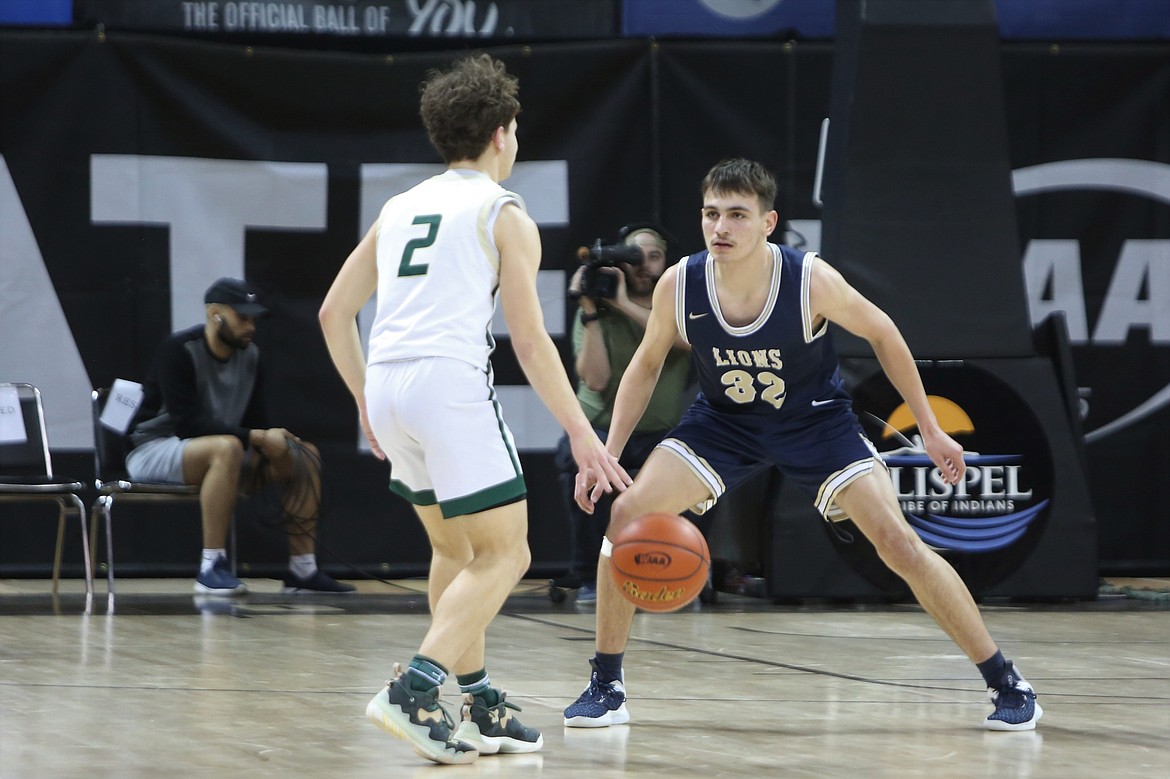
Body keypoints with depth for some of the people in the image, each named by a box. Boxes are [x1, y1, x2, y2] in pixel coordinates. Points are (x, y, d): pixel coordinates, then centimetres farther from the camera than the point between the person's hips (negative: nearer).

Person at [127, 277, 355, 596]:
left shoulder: (250, 355, 3)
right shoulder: (180, 350, -19)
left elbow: (256, 421, 6)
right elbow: (187, 424, -27)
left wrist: (268, 444, -18)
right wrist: (256, 438, -29)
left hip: (222, 452, 8)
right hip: (153, 450, -8)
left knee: (306, 455, -1)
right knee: (226, 447, -39)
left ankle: (302, 570, -3)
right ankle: (212, 568, -39)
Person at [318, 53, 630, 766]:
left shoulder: (400, 207, 21)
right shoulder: (505, 214, 3)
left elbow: (334, 313, 20)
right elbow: (530, 341, -2)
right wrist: (582, 434, 1)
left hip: (386, 386, 7)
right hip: (451, 384, -7)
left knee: (456, 551, 21)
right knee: (503, 554, -3)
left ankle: (480, 706, 21)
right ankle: (415, 689, -19)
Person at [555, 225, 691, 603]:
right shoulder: (595, 312, -2)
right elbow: (596, 379, -15)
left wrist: (625, 306, -26)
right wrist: (590, 312, -21)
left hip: (662, 432, 1)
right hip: (602, 428, -1)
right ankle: (589, 577, -21)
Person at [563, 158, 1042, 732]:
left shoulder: (811, 280, -28)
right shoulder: (678, 286, -22)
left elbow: (882, 334, -9)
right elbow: (646, 366, -2)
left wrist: (930, 429, -5)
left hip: (815, 420, -2)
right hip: (722, 421, 2)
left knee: (898, 542, -14)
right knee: (625, 515, -16)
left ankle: (1006, 684, -2)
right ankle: (606, 688, -1)